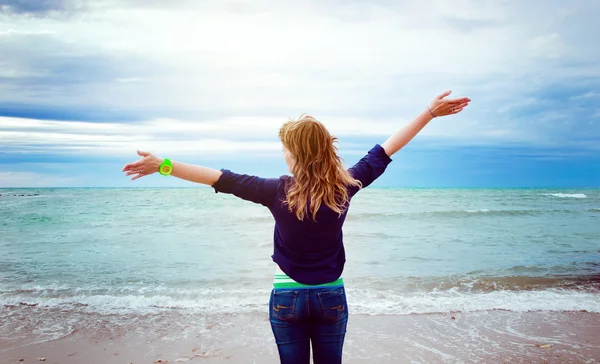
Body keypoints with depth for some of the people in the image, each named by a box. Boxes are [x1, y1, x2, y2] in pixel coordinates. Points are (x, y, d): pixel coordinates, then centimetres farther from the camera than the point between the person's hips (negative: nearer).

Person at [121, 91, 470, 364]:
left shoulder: (278, 191, -16)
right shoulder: (344, 187, -11)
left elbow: (223, 179, -14)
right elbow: (385, 151, -5)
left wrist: (163, 165, -8)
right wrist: (430, 112, 4)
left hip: (287, 298, -1)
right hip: (331, 297, 2)